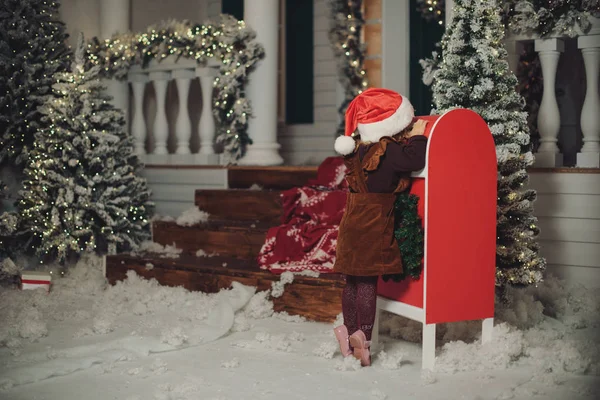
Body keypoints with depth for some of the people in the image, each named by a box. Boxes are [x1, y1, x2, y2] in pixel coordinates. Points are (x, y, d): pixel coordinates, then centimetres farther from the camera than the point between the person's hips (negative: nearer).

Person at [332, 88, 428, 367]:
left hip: (352, 224, 8)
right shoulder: (388, 150, -15)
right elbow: (415, 160, -25)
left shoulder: (358, 149, 10)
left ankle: (351, 333, 21)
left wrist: (408, 136, 15)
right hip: (374, 226, -8)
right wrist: (418, 136, -7)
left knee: (353, 282, 13)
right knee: (368, 283, -3)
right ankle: (362, 341, 0)